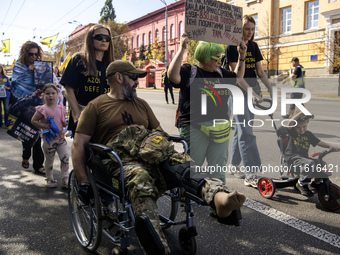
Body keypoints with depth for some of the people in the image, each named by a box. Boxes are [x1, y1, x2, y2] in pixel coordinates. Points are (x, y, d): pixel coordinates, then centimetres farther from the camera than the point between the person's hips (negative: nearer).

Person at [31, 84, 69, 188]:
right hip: (49, 139, -4)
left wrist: (65, 123, -4)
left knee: (65, 158, 0)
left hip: (61, 138, 4)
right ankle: (50, 179, 28)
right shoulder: (43, 109, -11)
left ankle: (65, 180, 11)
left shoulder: (60, 108, 5)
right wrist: (45, 126, -18)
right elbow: (33, 121, -9)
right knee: (49, 160, 10)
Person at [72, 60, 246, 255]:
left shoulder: (141, 104, 30)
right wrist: (83, 182, -4)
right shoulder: (96, 106, 13)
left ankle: (220, 197, -53)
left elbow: (160, 132, 31)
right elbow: (78, 145, 6)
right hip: (121, 157, -5)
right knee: (140, 180, -39)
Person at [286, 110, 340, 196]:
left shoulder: (308, 134, 15)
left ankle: (316, 182, 14)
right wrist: (300, 113, -21)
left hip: (304, 158, 7)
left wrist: (330, 146, -4)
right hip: (293, 158, -7)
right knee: (310, 164, -32)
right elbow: (290, 122, -22)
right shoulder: (292, 132, -2)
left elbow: (319, 142, 13)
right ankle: (302, 184, -14)